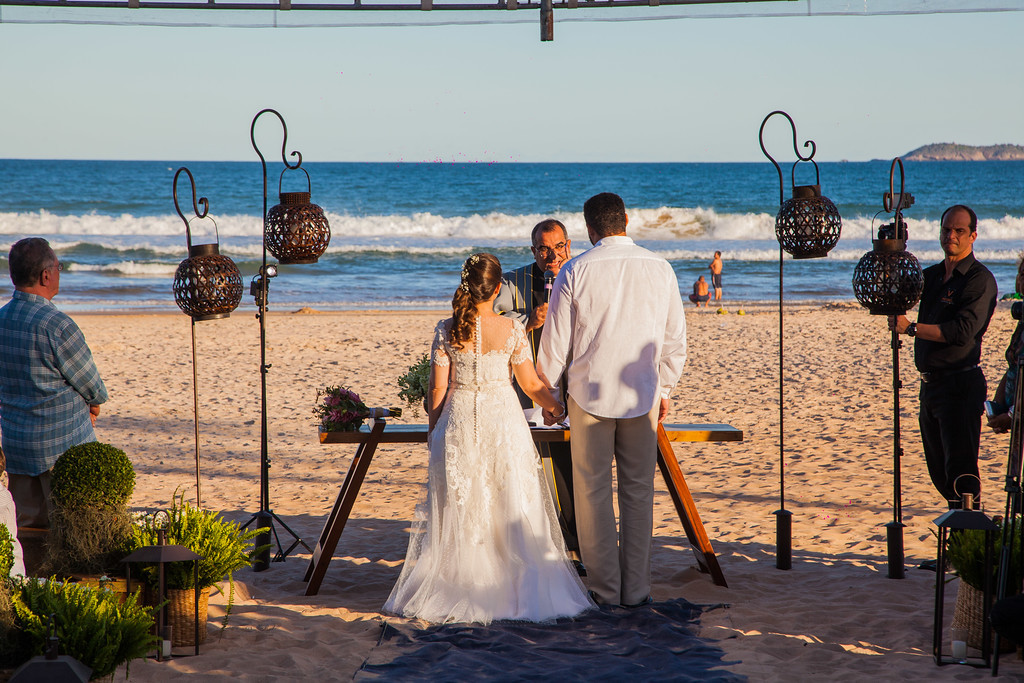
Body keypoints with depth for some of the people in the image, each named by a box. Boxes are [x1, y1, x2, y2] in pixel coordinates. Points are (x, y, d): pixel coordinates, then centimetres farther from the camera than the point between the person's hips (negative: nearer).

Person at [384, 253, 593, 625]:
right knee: (512, 507, 6)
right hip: (503, 420, -1)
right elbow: (531, 385, 2)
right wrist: (558, 407, 21)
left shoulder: (446, 330, -5)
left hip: (458, 422, 1)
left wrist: (433, 427, 14)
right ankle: (520, 589, 4)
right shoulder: (512, 329, -7)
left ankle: (455, 586, 11)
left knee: (458, 510, 10)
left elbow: (437, 388, -1)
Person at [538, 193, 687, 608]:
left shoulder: (576, 270, -7)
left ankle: (604, 589, 8)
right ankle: (636, 589, 12)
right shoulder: (660, 269, 1)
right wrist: (664, 389, 20)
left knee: (594, 492, 6)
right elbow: (676, 339, 7)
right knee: (638, 492, 9)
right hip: (642, 398, 2)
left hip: (590, 394, -2)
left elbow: (556, 341, -3)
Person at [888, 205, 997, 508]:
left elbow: (962, 332, -20)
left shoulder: (980, 279, -10)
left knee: (960, 468, -12)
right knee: (939, 469, 14)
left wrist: (912, 328, -22)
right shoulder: (932, 275, 15)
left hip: (961, 383, -8)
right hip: (931, 382, 8)